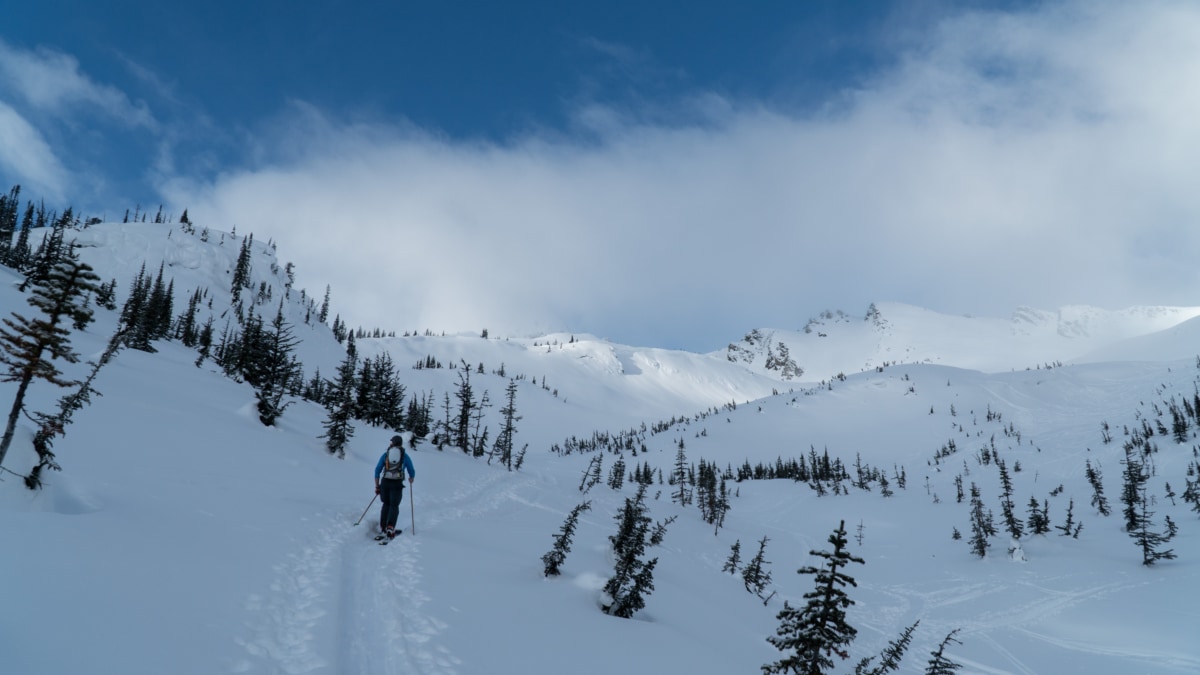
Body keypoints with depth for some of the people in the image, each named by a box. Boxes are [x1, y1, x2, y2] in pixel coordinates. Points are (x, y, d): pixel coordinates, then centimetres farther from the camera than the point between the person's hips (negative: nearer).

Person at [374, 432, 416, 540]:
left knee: (386, 504, 18)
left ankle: (382, 529, 14)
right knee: (394, 506, 5)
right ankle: (390, 528, -15)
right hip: (397, 484, -2)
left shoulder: (385, 454, 10)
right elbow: (412, 472, 12)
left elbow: (377, 470, 7)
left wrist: (377, 486, 13)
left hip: (385, 482, 2)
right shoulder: (405, 456, 7)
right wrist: (411, 479, 35)